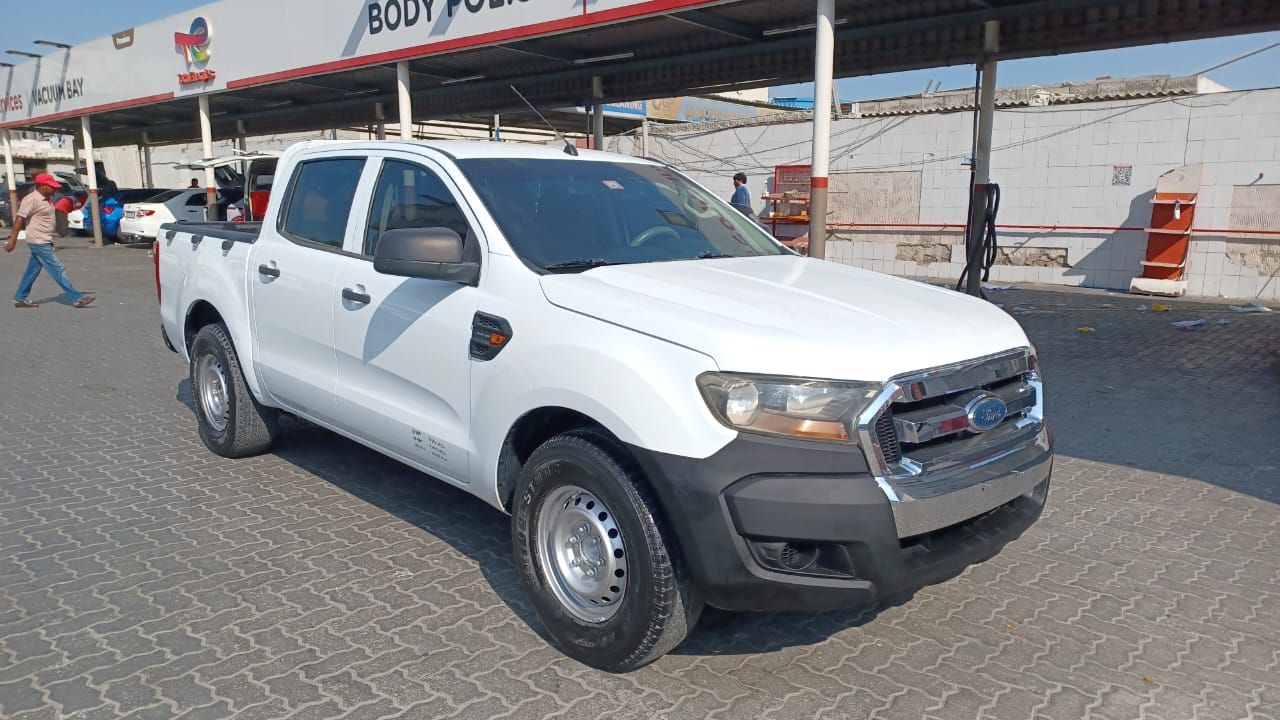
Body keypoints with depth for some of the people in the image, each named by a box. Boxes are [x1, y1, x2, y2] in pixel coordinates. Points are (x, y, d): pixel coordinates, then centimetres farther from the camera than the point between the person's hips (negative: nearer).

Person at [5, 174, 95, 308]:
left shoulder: (47, 199, 12)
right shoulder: (32, 199, -15)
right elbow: (20, 219, -16)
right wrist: (13, 240, -19)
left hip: (45, 242, 9)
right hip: (38, 242, -9)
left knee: (32, 271, 14)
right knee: (58, 269, -9)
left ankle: (20, 298, 23)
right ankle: (76, 298, -10)